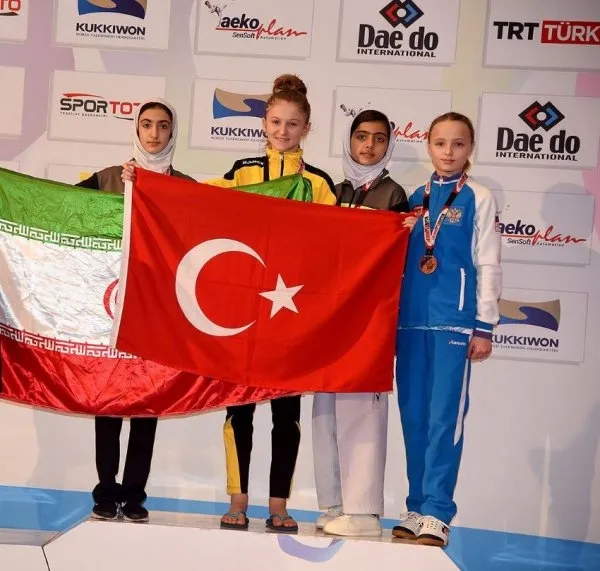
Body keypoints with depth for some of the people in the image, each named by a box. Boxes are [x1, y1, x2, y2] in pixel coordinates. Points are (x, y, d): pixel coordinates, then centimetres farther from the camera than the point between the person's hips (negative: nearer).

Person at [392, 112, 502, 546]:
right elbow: (399, 259, 15)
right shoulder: (415, 198, 14)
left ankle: (437, 512, -1)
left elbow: (488, 265, -1)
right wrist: (391, 317, 11)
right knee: (413, 418, 7)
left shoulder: (479, 199, 3)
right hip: (411, 318, 4)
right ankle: (417, 508, 15)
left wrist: (485, 326, -6)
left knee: (444, 418, -6)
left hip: (454, 319, -4)